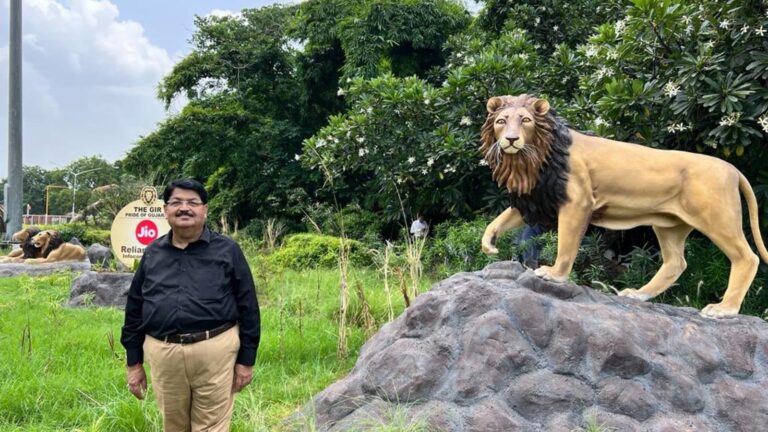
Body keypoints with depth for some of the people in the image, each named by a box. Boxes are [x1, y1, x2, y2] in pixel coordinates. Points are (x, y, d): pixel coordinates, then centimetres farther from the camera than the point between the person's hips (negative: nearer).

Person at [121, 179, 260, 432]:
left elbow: (247, 307, 1)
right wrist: (134, 362, 11)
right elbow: (134, 309, 14)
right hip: (163, 355, 3)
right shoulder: (152, 254, 10)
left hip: (215, 353, -3)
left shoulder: (227, 250, 0)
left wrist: (246, 359, -1)